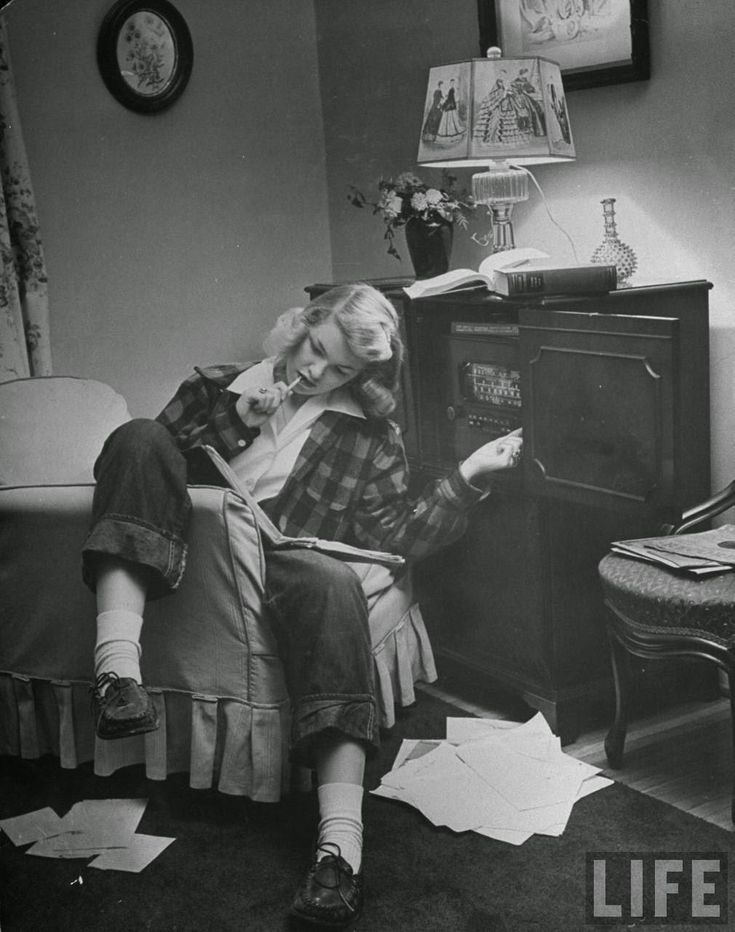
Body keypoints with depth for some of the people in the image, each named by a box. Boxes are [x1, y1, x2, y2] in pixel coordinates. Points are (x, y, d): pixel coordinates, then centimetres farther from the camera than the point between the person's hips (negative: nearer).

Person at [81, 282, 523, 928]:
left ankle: (340, 845, -48)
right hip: (177, 564, 2)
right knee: (138, 436, -22)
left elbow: (396, 536, 7)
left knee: (329, 580, -37)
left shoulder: (372, 436, 17)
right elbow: (139, 464, 13)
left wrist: (468, 478, -5)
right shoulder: (215, 388, 19)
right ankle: (118, 667, -41)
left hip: (281, 566, -1)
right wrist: (238, 423, 1)